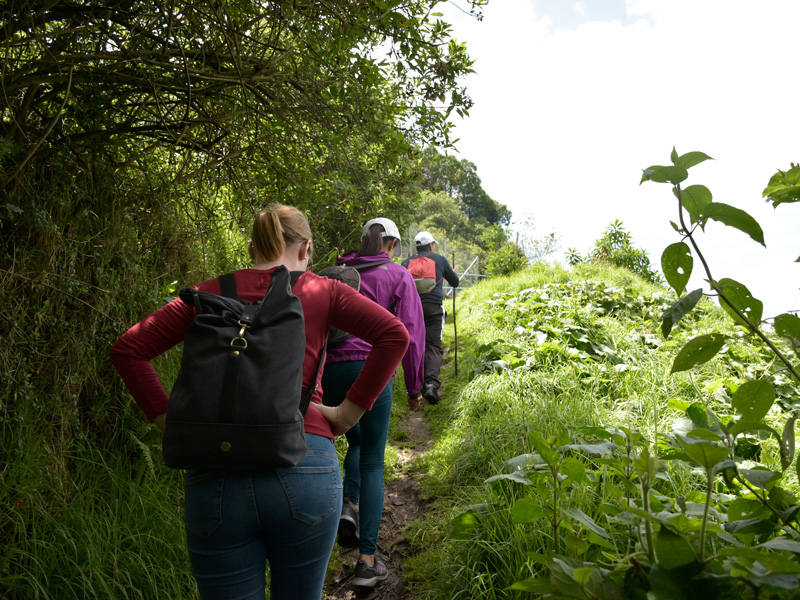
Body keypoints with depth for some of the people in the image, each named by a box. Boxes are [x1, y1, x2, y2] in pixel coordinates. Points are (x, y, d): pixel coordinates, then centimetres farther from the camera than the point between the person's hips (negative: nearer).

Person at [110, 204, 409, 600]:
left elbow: (127, 349, 9)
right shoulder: (321, 291, 6)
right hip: (304, 469, -1)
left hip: (215, 475, 2)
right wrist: (350, 411, -3)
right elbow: (394, 335, -5)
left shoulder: (212, 293, 11)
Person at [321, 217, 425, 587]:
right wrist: (414, 388, 9)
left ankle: (348, 504, 3)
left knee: (356, 442, 27)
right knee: (373, 461, 6)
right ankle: (367, 560, 6)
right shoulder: (399, 277, 8)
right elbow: (410, 334, 2)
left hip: (331, 369, 4)